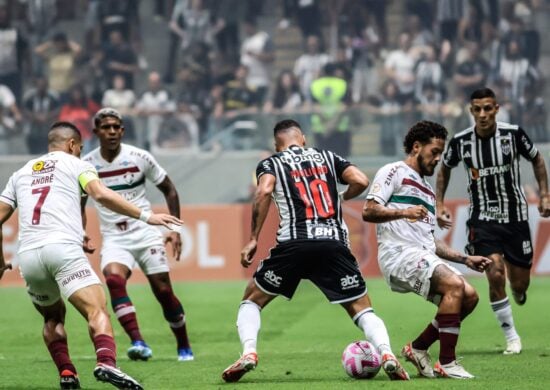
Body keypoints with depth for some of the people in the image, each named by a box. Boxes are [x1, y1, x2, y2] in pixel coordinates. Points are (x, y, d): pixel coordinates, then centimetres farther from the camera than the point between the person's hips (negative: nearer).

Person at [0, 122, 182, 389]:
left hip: (27, 255, 5)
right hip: (63, 247, -5)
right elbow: (100, 194, -4)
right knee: (97, 310, -14)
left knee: (53, 317, 26)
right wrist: (145, 216, -5)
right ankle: (106, 363, -41)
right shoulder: (75, 165, 15)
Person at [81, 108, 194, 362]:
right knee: (113, 280, -29)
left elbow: (169, 190, 5)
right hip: (113, 238, 0)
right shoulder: (86, 165, -2)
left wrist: (175, 230, 1)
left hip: (146, 233, 0)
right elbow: (79, 202, 14)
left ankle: (184, 347, 20)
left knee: (163, 291, -2)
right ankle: (138, 343, -35)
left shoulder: (139, 158, -6)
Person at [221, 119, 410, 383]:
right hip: (334, 243, 1)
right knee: (362, 309, 10)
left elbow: (264, 192, -7)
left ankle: (248, 353, -6)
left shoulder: (271, 163, 14)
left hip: (293, 243, -1)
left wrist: (253, 239, -4)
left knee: (252, 301, 17)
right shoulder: (327, 157, 22)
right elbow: (360, 181, 8)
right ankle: (387, 354, -16)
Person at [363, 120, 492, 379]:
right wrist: (403, 212, -23)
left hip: (423, 256, 9)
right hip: (399, 252, -9)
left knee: (469, 297, -7)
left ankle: (418, 348, 6)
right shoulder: (394, 172, 4)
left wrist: (466, 259, 23)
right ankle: (446, 363, -23)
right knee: (454, 285, -26)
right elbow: (368, 211, -8)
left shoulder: (427, 190, 31)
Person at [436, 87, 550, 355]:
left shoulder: (513, 134, -10)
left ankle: (518, 294, 45)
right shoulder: (461, 142, -7)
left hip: (515, 217, 1)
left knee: (519, 284, 4)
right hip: (482, 219, -1)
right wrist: (439, 204, 5)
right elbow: (445, 169, 13)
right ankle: (511, 337, -6)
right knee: (495, 274, -21)